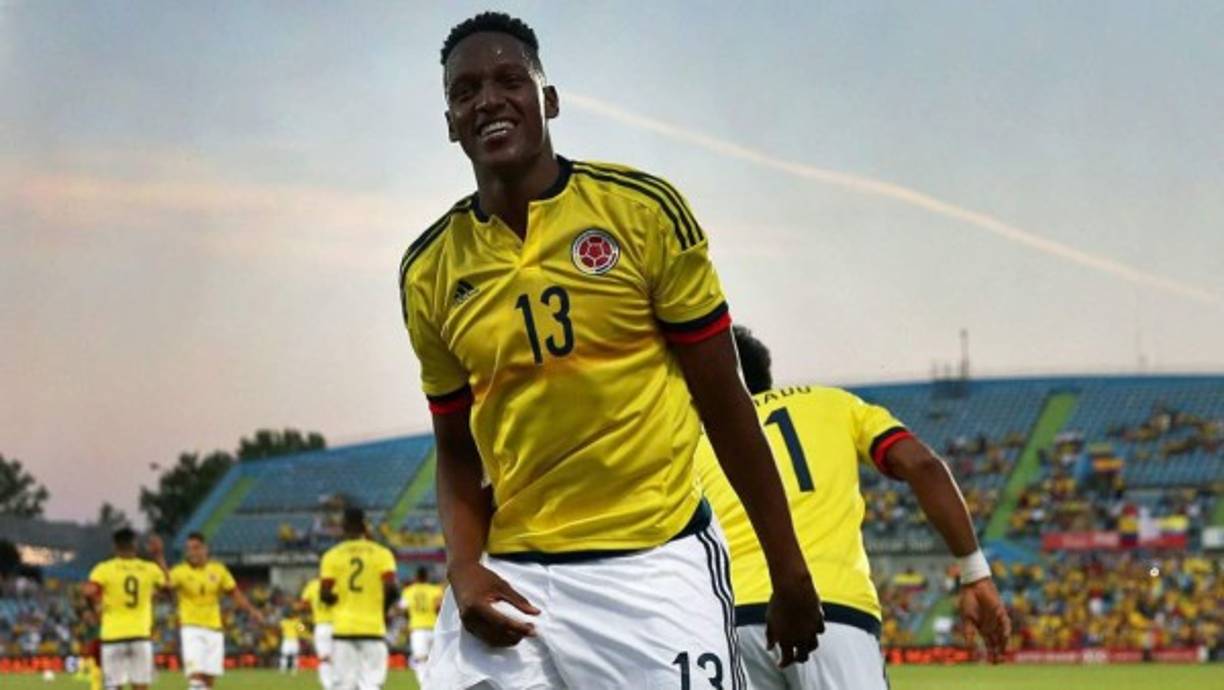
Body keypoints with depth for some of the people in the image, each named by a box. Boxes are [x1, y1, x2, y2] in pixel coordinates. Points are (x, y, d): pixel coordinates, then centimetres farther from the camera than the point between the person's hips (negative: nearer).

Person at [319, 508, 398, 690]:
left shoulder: (332, 555, 1)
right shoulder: (382, 553, 1)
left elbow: (324, 594, -6)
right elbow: (391, 589, -10)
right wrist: (384, 609, 8)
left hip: (343, 629, 0)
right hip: (373, 628, 0)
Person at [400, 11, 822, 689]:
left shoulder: (644, 211, -4)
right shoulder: (430, 272, 6)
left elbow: (724, 405, -1)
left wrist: (788, 570, -1)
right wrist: (463, 567, -5)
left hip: (654, 568, -3)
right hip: (510, 579, 3)